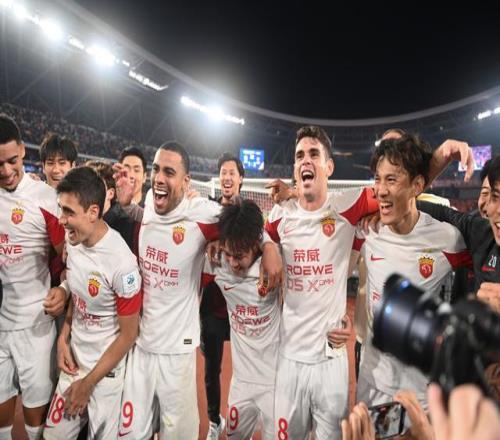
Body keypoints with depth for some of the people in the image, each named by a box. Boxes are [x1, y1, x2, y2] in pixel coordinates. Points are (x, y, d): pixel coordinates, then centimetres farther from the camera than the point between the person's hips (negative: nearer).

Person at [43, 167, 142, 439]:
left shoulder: (121, 263, -28)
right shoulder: (73, 241, -6)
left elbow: (128, 335, -17)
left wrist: (88, 383, -9)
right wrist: (63, 338, 1)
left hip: (106, 368, -6)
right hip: (73, 358, 6)